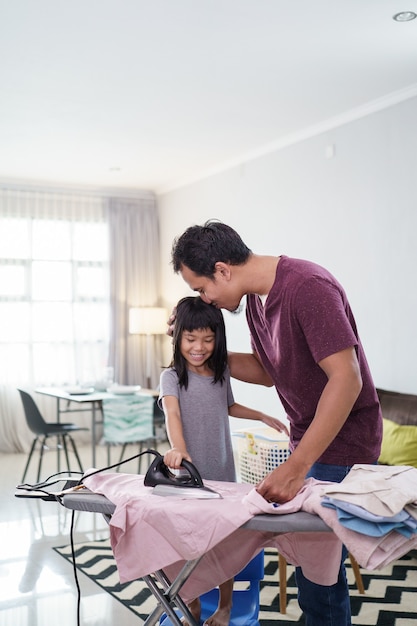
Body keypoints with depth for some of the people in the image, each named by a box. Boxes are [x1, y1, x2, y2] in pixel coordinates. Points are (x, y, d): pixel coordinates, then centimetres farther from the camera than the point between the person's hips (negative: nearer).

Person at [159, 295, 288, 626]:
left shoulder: (222, 372, 3)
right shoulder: (172, 376, -12)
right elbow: (172, 414, -31)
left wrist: (263, 416, 22)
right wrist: (178, 449, -49)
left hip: (223, 471, 3)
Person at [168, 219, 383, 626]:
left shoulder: (307, 287, -23)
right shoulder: (255, 299, 5)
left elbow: (346, 378, -27)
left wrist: (296, 466, -30)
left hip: (342, 438, -8)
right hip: (308, 437, 8)